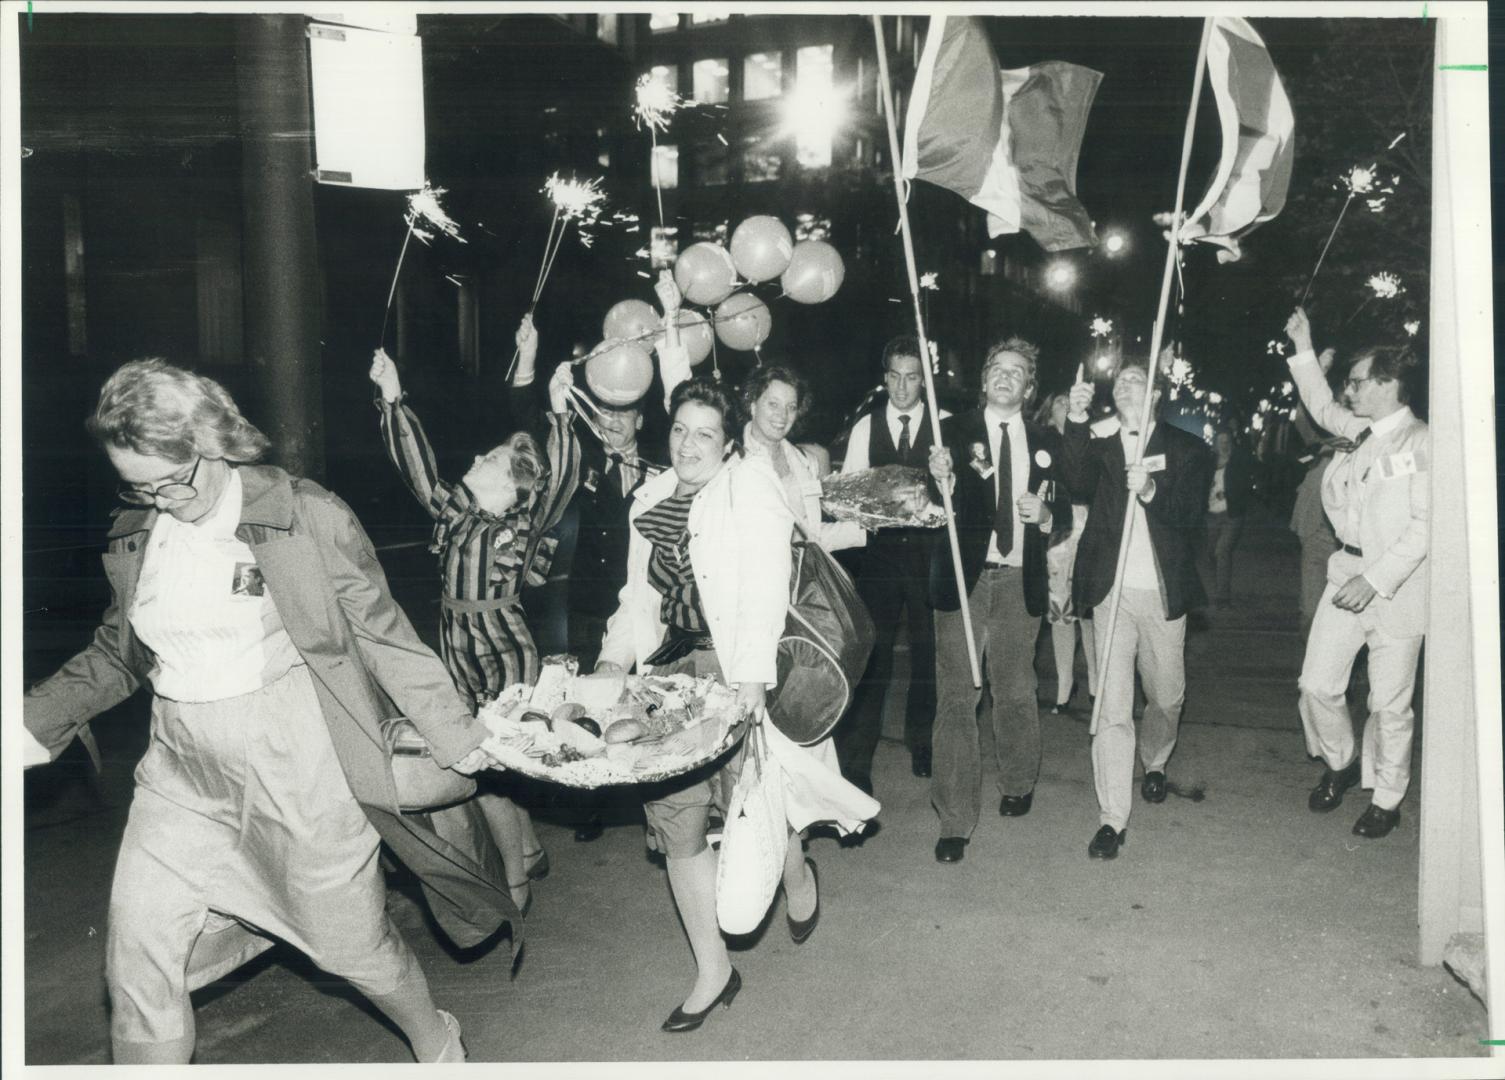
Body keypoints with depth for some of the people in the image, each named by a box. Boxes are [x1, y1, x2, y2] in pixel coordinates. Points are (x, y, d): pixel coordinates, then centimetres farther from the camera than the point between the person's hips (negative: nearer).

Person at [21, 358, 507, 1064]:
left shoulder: (307, 517, -10)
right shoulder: (133, 535, 5)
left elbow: (385, 637, -7)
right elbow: (116, 654, 18)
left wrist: (455, 735, -7)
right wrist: (33, 724, 7)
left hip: (300, 765, -5)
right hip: (183, 771, 5)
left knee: (350, 942, 8)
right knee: (137, 948, 3)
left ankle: (436, 1044, 37)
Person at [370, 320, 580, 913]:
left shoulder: (523, 527, -11)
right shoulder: (456, 514, 5)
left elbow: (562, 481, -26)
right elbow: (416, 466, 6)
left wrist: (559, 412, -35)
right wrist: (392, 399, 2)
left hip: (506, 659, -6)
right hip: (461, 661, 6)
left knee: (485, 772, -2)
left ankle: (516, 883, 16)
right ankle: (531, 851, 36)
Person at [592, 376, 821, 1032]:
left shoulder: (750, 485, -2)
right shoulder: (653, 498, 16)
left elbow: (766, 585, -12)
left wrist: (750, 675, -21)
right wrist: (615, 658, 9)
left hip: (735, 666, -5)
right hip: (668, 669, 5)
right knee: (673, 815, 4)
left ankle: (797, 874, 36)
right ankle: (712, 971, 18)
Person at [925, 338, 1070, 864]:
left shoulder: (1046, 443, 9)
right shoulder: (952, 431, 0)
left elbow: (1065, 510, 14)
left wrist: (1045, 515, -8)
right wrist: (941, 481, -28)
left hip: (1020, 583, 3)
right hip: (964, 578, -2)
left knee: (1015, 691, 15)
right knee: (956, 696, -4)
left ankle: (1018, 783, 41)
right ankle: (955, 820, 3)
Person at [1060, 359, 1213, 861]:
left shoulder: (1186, 449, 6)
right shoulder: (1099, 447, 8)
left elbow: (1192, 513, -6)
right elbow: (1079, 485, -14)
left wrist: (1151, 491, -23)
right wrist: (1076, 423, -23)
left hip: (1163, 593, 1)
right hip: (1112, 591, 0)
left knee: (1166, 697, 15)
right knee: (1111, 706, -4)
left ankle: (1154, 763, 46)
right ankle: (1112, 818, 1)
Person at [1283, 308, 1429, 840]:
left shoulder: (1422, 442, -13)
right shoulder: (1360, 431, 9)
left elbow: (1425, 524, -18)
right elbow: (1322, 407, 31)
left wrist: (1375, 579, -22)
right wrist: (1303, 348, 25)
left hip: (1396, 584, -6)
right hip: (1348, 571, 6)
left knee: (1389, 702, 4)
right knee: (1317, 684, 6)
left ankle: (1385, 800, 22)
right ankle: (1341, 763, 32)